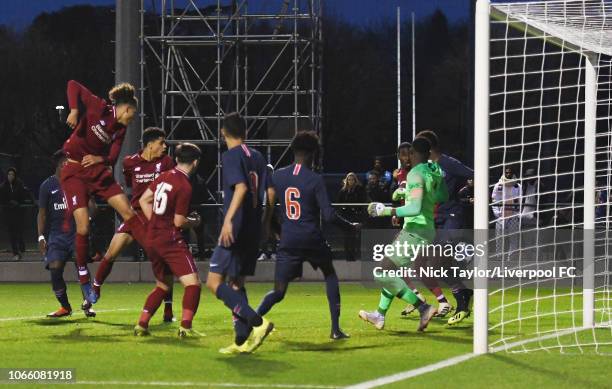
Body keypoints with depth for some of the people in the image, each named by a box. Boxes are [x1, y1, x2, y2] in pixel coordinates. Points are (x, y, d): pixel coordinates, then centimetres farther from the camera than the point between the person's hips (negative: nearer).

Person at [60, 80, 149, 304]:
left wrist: (99, 158, -15)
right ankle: (84, 280, 0)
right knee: (83, 228, -12)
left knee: (128, 212, -4)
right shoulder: (98, 108, -9)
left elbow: (112, 158, 7)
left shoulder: (120, 129, 9)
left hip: (99, 171, 6)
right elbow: (73, 86, -12)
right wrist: (74, 110, -25)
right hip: (74, 173, -6)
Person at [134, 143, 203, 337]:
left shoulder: (163, 177, 8)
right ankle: (185, 326, -19)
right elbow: (179, 222, -13)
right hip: (171, 240, -8)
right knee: (193, 283, -8)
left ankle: (141, 325, 15)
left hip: (151, 239, 8)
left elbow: (144, 200, 16)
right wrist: (194, 221, 6)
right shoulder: (184, 186, -14)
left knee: (163, 285, 21)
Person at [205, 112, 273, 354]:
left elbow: (241, 187, -23)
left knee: (214, 282, -8)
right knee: (236, 283, 14)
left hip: (236, 230, -8)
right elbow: (269, 193, 14)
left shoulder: (231, 156, -9)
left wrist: (228, 219, -28)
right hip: (254, 230, 8)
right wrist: (265, 222, 24)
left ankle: (257, 322, -20)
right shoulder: (257, 157, 13)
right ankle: (242, 341, 9)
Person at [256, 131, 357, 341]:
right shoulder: (315, 180, -8)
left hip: (288, 242, 2)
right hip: (312, 239, -2)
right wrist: (350, 226, 5)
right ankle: (335, 329, 17)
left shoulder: (277, 177, 4)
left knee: (278, 292, 6)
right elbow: (329, 215, -11)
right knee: (330, 276, 23)